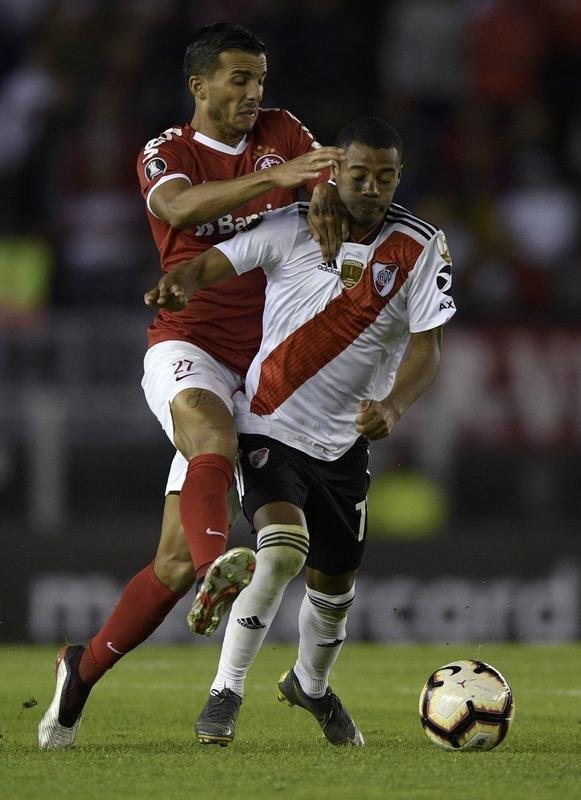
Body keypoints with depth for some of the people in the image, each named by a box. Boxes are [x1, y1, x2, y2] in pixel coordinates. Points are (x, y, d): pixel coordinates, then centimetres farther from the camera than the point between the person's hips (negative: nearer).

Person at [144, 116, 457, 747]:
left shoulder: (421, 249, -7)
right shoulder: (291, 227, -12)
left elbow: (427, 346, -12)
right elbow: (215, 263, -16)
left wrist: (392, 405, -31)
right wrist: (181, 285, -41)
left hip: (344, 441, 4)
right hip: (270, 427, -4)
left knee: (335, 582, 16)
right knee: (282, 551, -27)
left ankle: (310, 686, 47)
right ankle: (224, 694, -15)